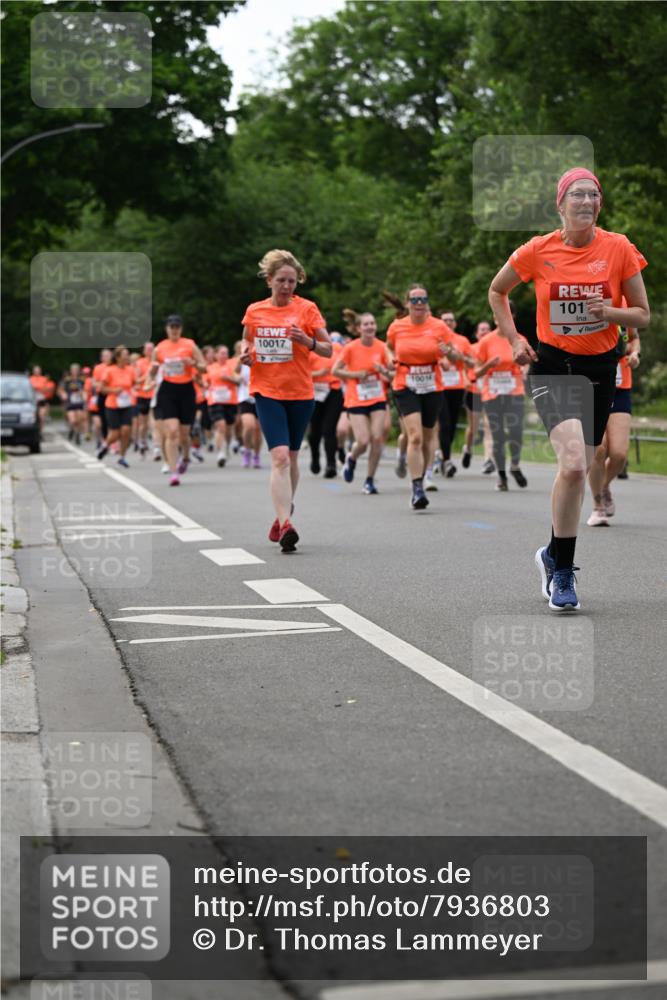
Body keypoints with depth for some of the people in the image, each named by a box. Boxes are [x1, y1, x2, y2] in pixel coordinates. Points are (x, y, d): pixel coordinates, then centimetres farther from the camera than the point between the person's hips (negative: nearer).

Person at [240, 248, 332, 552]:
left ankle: (283, 514, 33)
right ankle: (285, 524, -24)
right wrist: (245, 354, -2)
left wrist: (307, 341, -19)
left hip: (300, 393, 1)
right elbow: (247, 342, 21)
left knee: (290, 457, 12)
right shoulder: (254, 311, 4)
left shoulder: (307, 309, -1)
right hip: (267, 392, -1)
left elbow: (328, 350, 1)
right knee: (280, 456, -16)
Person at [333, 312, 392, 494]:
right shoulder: (351, 348, -7)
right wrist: (355, 375, -12)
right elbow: (335, 371, 0)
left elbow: (391, 374, 9)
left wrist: (385, 371, -13)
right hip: (356, 401, -3)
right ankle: (351, 459, 25)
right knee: (363, 441, -12)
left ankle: (370, 480, 6)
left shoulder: (381, 347, 1)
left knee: (377, 438, -8)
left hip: (378, 399, 3)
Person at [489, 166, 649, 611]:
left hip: (600, 369, 2)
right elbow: (497, 291, 13)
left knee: (577, 471, 11)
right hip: (552, 366, -2)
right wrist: (513, 339, 2)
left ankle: (554, 554, 37)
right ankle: (562, 571, -10)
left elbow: (643, 314, 2)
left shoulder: (619, 249, -4)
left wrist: (608, 311, -17)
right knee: (573, 464, -22)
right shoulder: (538, 251, -5)